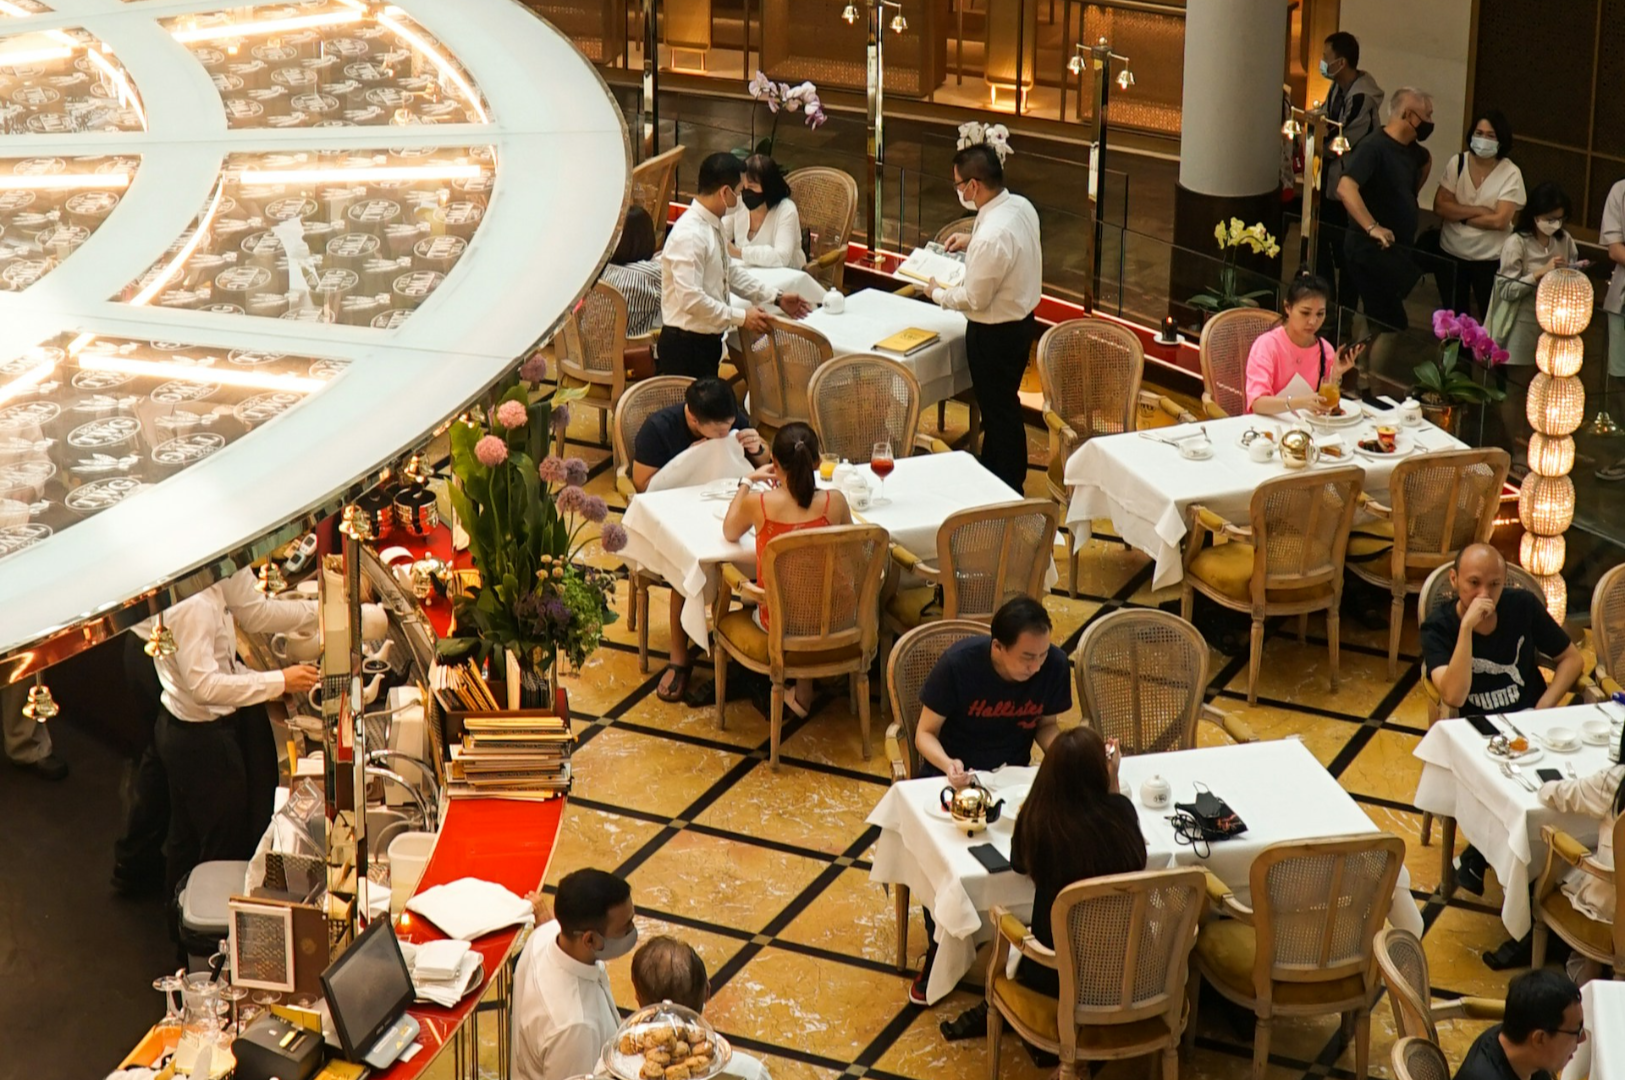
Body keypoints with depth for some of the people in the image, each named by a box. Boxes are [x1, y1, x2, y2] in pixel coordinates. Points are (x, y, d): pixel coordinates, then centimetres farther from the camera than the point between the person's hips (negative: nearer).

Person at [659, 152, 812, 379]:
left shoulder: (715, 224, 5)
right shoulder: (689, 235, -24)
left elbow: (731, 272, 19)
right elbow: (690, 299, -28)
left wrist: (776, 298, 14)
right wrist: (741, 317, -21)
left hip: (708, 341, 10)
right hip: (685, 346, -10)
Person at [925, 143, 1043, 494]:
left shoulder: (991, 237, -33)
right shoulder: (1022, 207, -5)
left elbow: (974, 298, -23)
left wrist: (938, 293, -6)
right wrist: (972, 242, 9)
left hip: (995, 333, -9)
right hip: (1021, 318, 9)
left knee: (999, 411, 8)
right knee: (1003, 403, 23)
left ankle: (1008, 491, 22)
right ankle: (992, 472, 39)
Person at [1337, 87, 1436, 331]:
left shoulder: (1410, 149, 10)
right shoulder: (1372, 148, -19)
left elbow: (1426, 162, 36)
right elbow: (1346, 188, -33)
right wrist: (1372, 227, -39)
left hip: (1399, 247, 9)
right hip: (1370, 248, -9)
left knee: (1386, 320, 12)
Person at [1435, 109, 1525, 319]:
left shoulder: (1511, 173, -13)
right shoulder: (1457, 163, -5)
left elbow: (1499, 220, -20)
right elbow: (1440, 207, -10)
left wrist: (1459, 215, -13)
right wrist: (1478, 210, -18)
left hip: (1490, 259, -3)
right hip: (1452, 253, 3)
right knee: (1453, 316, 18)